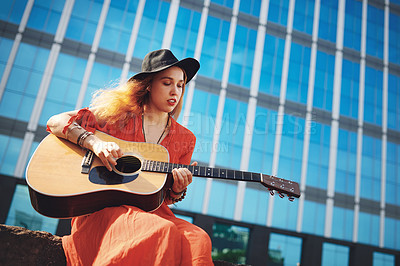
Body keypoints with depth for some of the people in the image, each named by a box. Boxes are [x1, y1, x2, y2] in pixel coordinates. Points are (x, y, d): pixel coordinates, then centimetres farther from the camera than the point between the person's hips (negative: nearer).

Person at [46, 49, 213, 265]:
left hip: (152, 212, 3)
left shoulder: (185, 139, 14)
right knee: (161, 231, -34)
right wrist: (94, 143, -14)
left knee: (199, 241, -31)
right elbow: (56, 122, 3)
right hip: (103, 206, -2)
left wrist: (177, 190, -8)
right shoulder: (119, 114, 8)